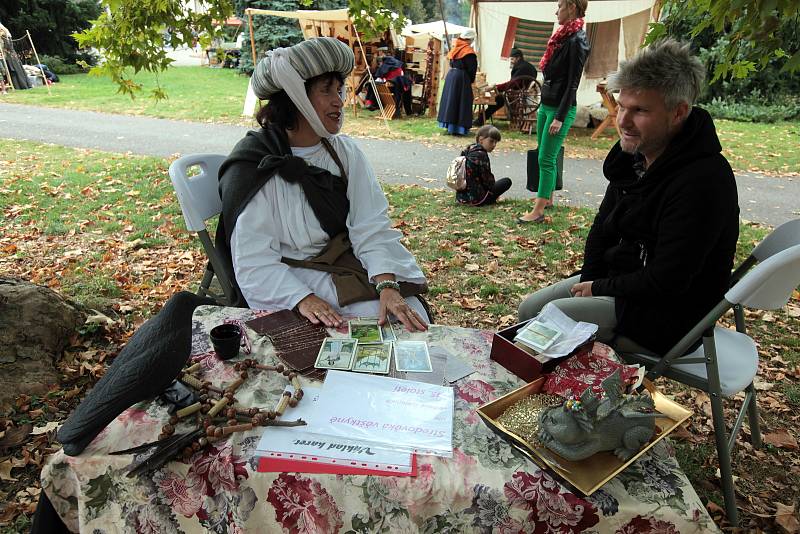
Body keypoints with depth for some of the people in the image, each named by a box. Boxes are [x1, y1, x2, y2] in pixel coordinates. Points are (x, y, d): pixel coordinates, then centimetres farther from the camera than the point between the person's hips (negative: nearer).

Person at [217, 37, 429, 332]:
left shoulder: (345, 151, 1)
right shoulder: (253, 166, -11)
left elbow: (371, 227, -9)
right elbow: (255, 262, -15)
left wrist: (388, 285, -26)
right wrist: (303, 299, -32)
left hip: (348, 262, 4)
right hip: (288, 280, -4)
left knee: (412, 317, -14)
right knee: (371, 314, -22)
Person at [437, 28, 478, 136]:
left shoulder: (455, 48, 11)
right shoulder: (468, 51, -11)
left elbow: (451, 62, 14)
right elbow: (472, 68, -12)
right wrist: (471, 80, 4)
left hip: (450, 74, 8)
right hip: (461, 77, -8)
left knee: (450, 98, 14)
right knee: (460, 101, -3)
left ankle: (449, 125, 21)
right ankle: (457, 127, -3)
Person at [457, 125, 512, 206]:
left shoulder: (467, 151, 9)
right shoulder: (481, 155, -18)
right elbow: (487, 178, -12)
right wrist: (494, 192, 8)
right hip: (475, 199, -10)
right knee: (507, 181, -2)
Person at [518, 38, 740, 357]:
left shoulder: (702, 182, -27)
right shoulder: (636, 156, 0)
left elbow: (664, 283, -26)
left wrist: (597, 289, -13)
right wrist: (587, 282, -3)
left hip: (666, 314, -8)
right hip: (614, 280, 8)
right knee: (529, 309, 6)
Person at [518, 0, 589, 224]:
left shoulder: (577, 40, -13)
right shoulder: (562, 36, 13)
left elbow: (572, 83, -17)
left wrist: (560, 117, -20)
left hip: (560, 108, -9)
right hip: (546, 104, 9)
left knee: (546, 159, -9)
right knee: (544, 156, 15)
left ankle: (539, 211, -6)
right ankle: (548, 197, 28)